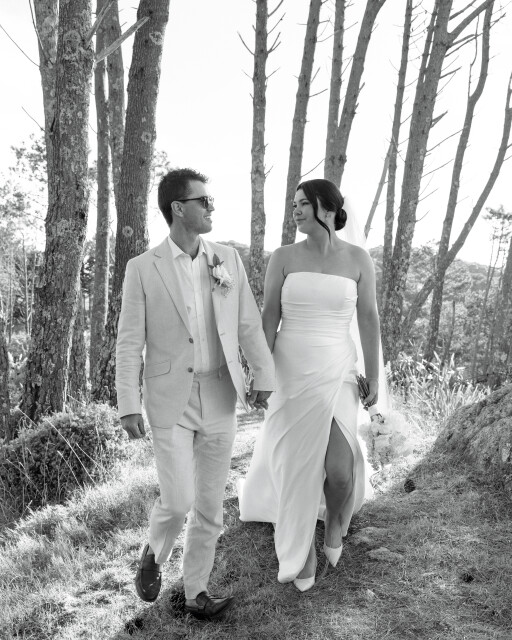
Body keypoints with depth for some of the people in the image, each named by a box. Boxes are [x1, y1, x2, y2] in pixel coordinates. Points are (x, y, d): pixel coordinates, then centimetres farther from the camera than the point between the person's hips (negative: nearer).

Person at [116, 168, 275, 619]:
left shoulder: (228, 259, 2)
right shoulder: (143, 269, -6)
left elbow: (249, 324, 1)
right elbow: (129, 343, -6)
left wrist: (264, 377, -8)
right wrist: (128, 407, -9)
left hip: (219, 399, 3)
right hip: (171, 400, -3)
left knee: (209, 507, 9)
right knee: (178, 502, -8)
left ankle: (196, 594, 27)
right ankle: (155, 553, 27)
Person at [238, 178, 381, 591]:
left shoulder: (358, 259, -1)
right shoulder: (284, 257, -1)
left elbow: (369, 319, 1)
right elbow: (268, 319, -2)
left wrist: (374, 377, -1)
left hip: (336, 375, 0)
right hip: (289, 374, 1)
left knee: (340, 469, -12)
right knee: (297, 465, 5)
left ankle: (334, 520, 26)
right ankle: (303, 552, 28)